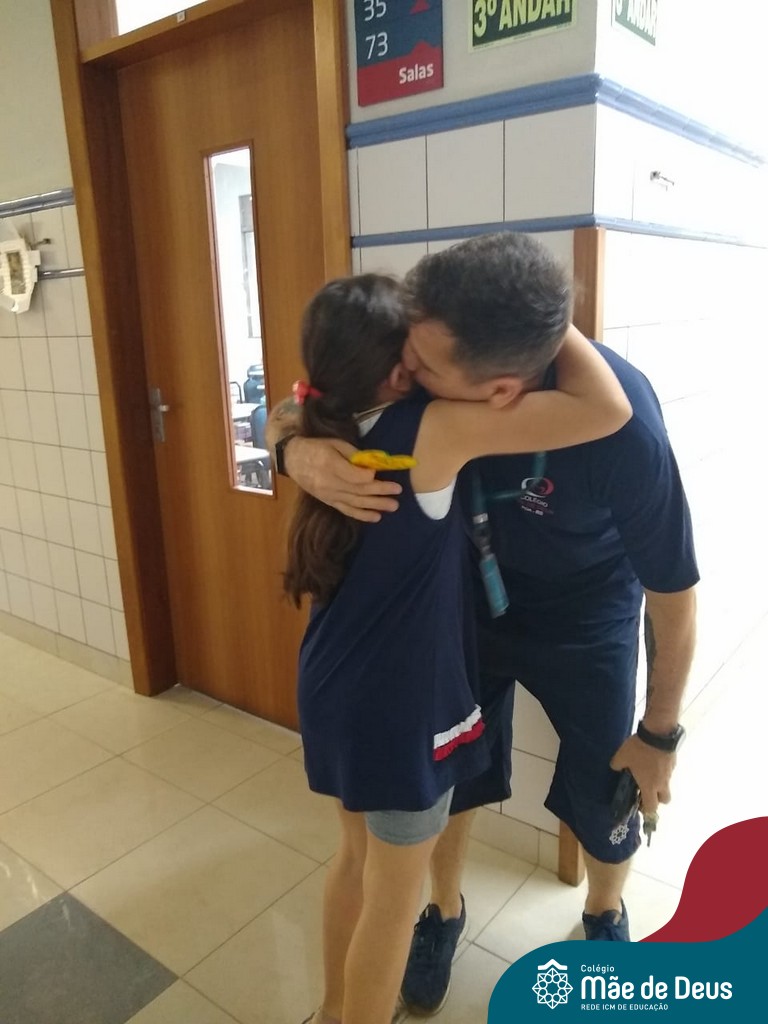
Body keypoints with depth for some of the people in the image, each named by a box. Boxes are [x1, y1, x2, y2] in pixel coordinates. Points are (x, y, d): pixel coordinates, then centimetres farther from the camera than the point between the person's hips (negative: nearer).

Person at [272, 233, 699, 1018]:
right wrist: (299, 452, -38)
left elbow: (672, 594, -20)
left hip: (585, 620, -2)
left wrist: (660, 734, -8)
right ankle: (444, 912, 44)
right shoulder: (422, 360, -27)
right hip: (468, 600, 3)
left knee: (609, 799, 9)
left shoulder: (622, 424, -36)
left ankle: (604, 916, 46)